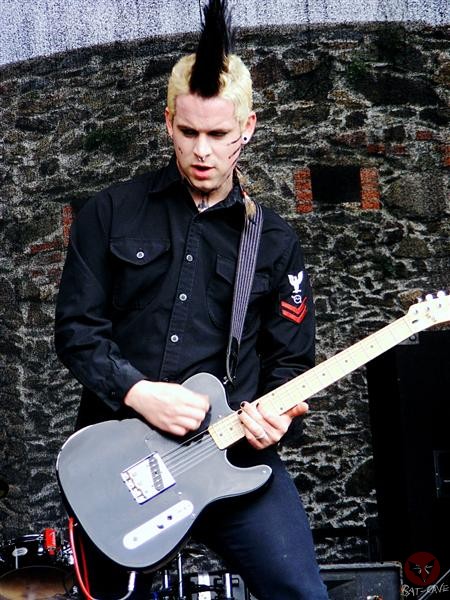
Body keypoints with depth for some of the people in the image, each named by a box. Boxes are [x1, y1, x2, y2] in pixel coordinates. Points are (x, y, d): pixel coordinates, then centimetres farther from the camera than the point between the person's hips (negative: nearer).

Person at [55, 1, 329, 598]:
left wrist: (274, 415, -11)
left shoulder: (275, 242, 7)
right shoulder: (111, 213, 3)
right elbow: (75, 329, 0)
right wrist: (138, 392, -16)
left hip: (234, 453, 0)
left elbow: (291, 361, 10)